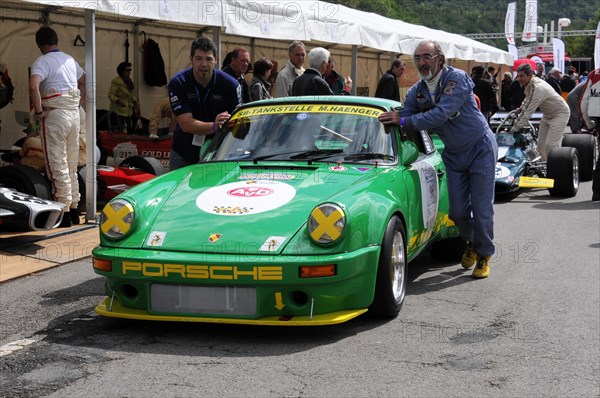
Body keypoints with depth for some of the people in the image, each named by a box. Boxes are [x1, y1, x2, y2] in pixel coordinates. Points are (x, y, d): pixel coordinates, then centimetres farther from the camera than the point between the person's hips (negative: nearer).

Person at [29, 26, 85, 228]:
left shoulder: (42, 62, -9)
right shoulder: (70, 60, 14)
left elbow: (33, 85, -26)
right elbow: (83, 80, 30)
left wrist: (38, 111, -17)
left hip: (54, 114, -7)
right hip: (74, 113, 7)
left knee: (57, 165, -3)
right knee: (71, 165, 14)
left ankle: (63, 213, -2)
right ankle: (73, 209, 19)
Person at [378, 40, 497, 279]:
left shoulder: (457, 79, -21)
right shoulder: (417, 91, -1)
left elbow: (442, 114, -32)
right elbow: (402, 120, 2)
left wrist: (405, 121, -35)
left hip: (480, 149, -6)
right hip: (454, 154, 6)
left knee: (481, 208, -4)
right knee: (457, 210, 5)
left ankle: (484, 256, 14)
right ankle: (471, 243, 34)